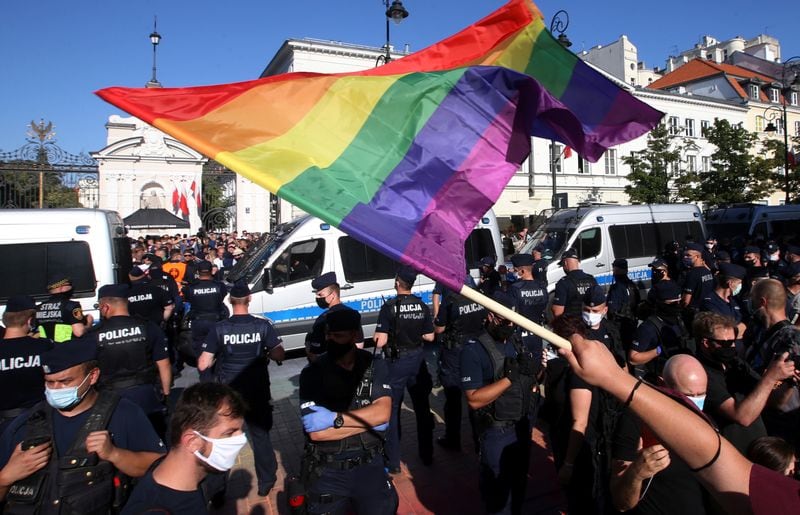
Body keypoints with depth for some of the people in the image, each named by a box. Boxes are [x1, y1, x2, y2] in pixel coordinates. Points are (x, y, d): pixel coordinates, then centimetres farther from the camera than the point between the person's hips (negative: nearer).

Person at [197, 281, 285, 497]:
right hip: (256, 392, 0)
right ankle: (265, 482, 27)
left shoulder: (219, 329, -13)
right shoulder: (263, 326, -12)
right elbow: (279, 356, -10)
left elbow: (203, 365, -11)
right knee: (261, 436, 17)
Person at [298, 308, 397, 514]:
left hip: (369, 466, 1)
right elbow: (316, 432, -18)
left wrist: (336, 418, -23)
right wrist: (368, 421, -17)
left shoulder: (376, 366, -5)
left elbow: (382, 413, -16)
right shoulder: (312, 372, -11)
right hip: (327, 472, -1)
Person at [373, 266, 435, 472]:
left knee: (392, 410, 9)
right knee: (422, 407, 18)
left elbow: (381, 342, -20)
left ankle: (393, 461, 15)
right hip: (418, 360, 4)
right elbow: (429, 337, 0)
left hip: (396, 362, -4)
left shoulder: (389, 307, -17)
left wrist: (376, 335, 1)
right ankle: (427, 455, 32)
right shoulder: (422, 306, -4)